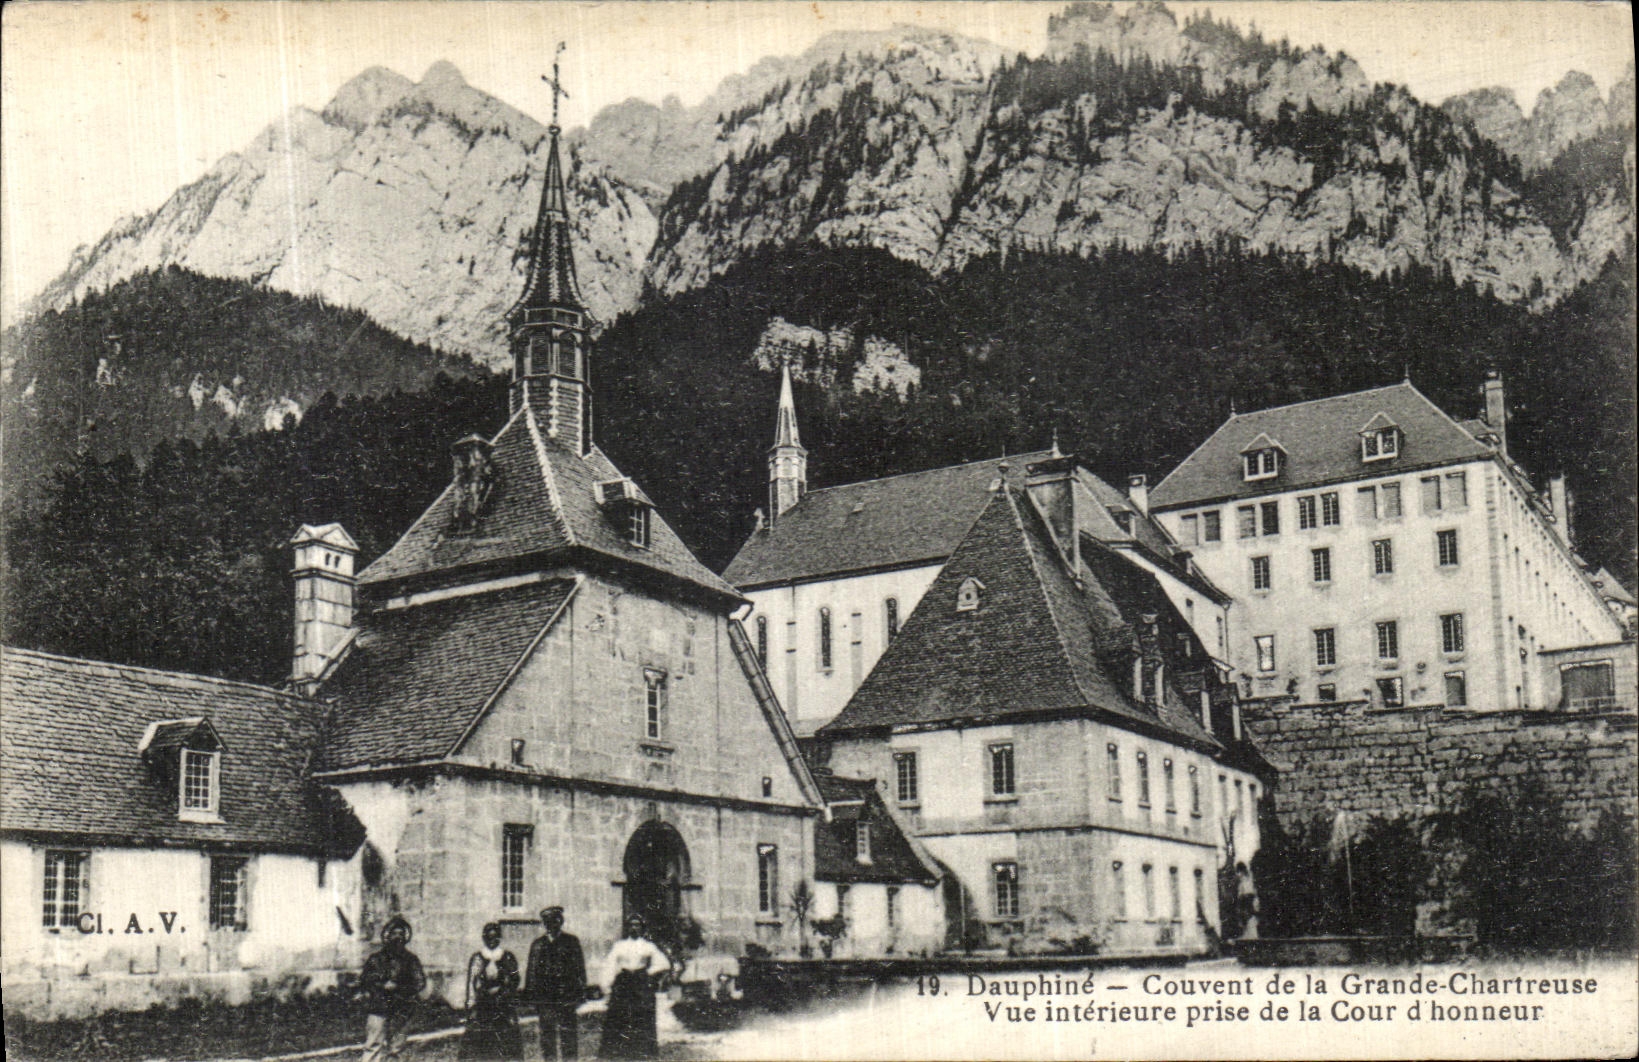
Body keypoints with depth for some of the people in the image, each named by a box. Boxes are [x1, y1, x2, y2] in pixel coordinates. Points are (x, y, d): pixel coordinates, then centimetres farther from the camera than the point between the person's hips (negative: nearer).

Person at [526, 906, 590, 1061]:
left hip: (567, 995, -2)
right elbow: (532, 971, 13)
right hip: (544, 996, 2)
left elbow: (579, 967, 5)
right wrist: (530, 993, 6)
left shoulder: (572, 941, 6)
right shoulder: (537, 944, 12)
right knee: (547, 1032, 4)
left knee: (569, 1031, -4)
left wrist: (581, 992, -1)